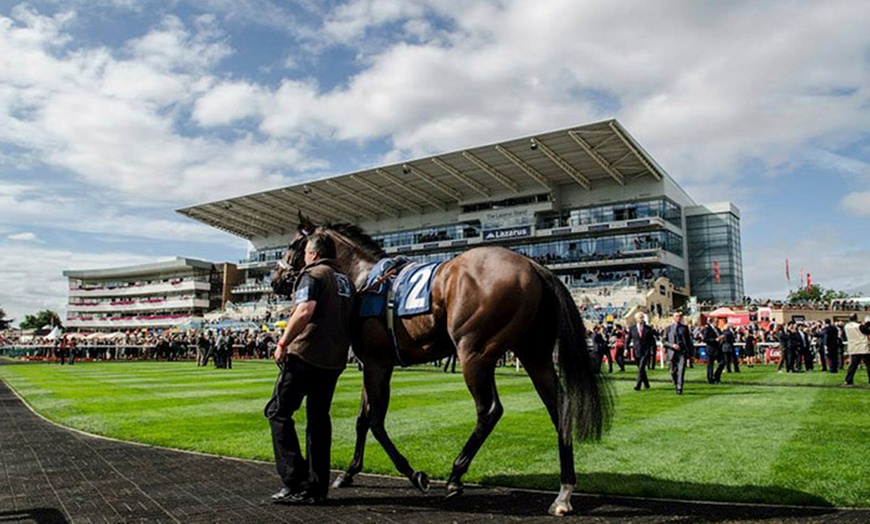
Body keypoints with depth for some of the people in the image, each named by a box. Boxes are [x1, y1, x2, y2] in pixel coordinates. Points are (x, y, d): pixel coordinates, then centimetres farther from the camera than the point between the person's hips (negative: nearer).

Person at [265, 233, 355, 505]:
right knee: (319, 417, 12)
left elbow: (305, 311, -22)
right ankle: (317, 487, 14)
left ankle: (295, 481, -2)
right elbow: (347, 317, 22)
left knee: (278, 411, 3)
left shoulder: (313, 274, -7)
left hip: (305, 354, -8)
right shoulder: (345, 280, 18)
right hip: (335, 359, 8)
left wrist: (283, 343, -17)